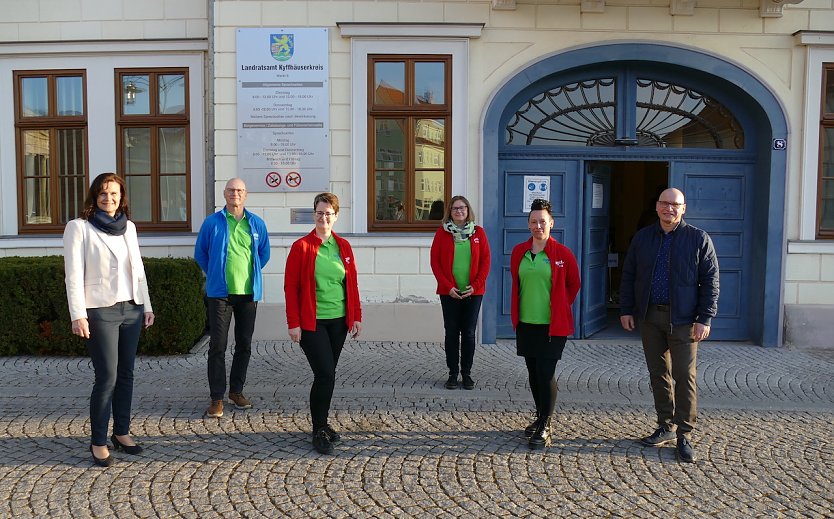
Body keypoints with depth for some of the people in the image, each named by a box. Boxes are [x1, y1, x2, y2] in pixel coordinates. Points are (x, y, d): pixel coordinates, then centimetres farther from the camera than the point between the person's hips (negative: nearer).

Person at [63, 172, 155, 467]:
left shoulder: (128, 227, 11)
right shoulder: (78, 227, -4)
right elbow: (74, 274, -8)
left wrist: (146, 305, 11)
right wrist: (78, 315, -14)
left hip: (131, 309, 5)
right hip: (100, 312, -5)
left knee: (125, 374, 10)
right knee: (107, 377, -5)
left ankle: (122, 432, 22)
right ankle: (98, 442, 8)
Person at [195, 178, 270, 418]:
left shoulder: (257, 224, 5)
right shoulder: (212, 222, -1)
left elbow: (264, 253, 18)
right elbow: (200, 253, 10)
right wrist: (215, 274, 11)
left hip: (249, 292, 3)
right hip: (220, 293, -3)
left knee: (244, 344, 10)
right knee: (217, 346, -2)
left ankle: (236, 391, 25)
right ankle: (216, 398, 6)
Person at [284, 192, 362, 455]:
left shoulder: (344, 247, 8)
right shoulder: (301, 247, -5)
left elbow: (352, 284, 11)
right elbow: (291, 287, -7)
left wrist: (356, 316, 6)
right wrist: (293, 323, -11)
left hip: (339, 321, 5)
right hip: (312, 322, -4)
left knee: (327, 374, 12)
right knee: (325, 374, -10)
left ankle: (321, 422, 27)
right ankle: (319, 430, 6)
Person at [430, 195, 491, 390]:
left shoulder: (478, 232, 4)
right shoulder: (442, 233, 1)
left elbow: (485, 261, 2)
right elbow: (435, 261, -1)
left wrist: (475, 285, -8)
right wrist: (448, 286, -9)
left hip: (473, 292, 1)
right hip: (449, 292, 0)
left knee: (469, 333, 6)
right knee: (451, 332, 5)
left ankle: (467, 373, 17)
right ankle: (453, 374, 15)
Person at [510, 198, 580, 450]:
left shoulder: (562, 253, -6)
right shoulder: (518, 252, 5)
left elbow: (574, 285, 6)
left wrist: (560, 307, 7)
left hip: (553, 325, -4)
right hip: (526, 324, 4)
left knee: (546, 374, -6)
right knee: (533, 372, 13)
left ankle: (544, 429, 4)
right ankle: (541, 417, 30)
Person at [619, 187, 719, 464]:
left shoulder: (698, 239, -1)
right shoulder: (642, 237, 9)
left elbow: (710, 281, -3)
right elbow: (628, 275, 12)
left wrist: (705, 318, -9)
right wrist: (626, 309, 6)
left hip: (683, 319, -3)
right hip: (649, 317, 4)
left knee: (684, 376, -3)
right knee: (658, 373, 10)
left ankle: (684, 435, 6)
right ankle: (666, 427, 22)